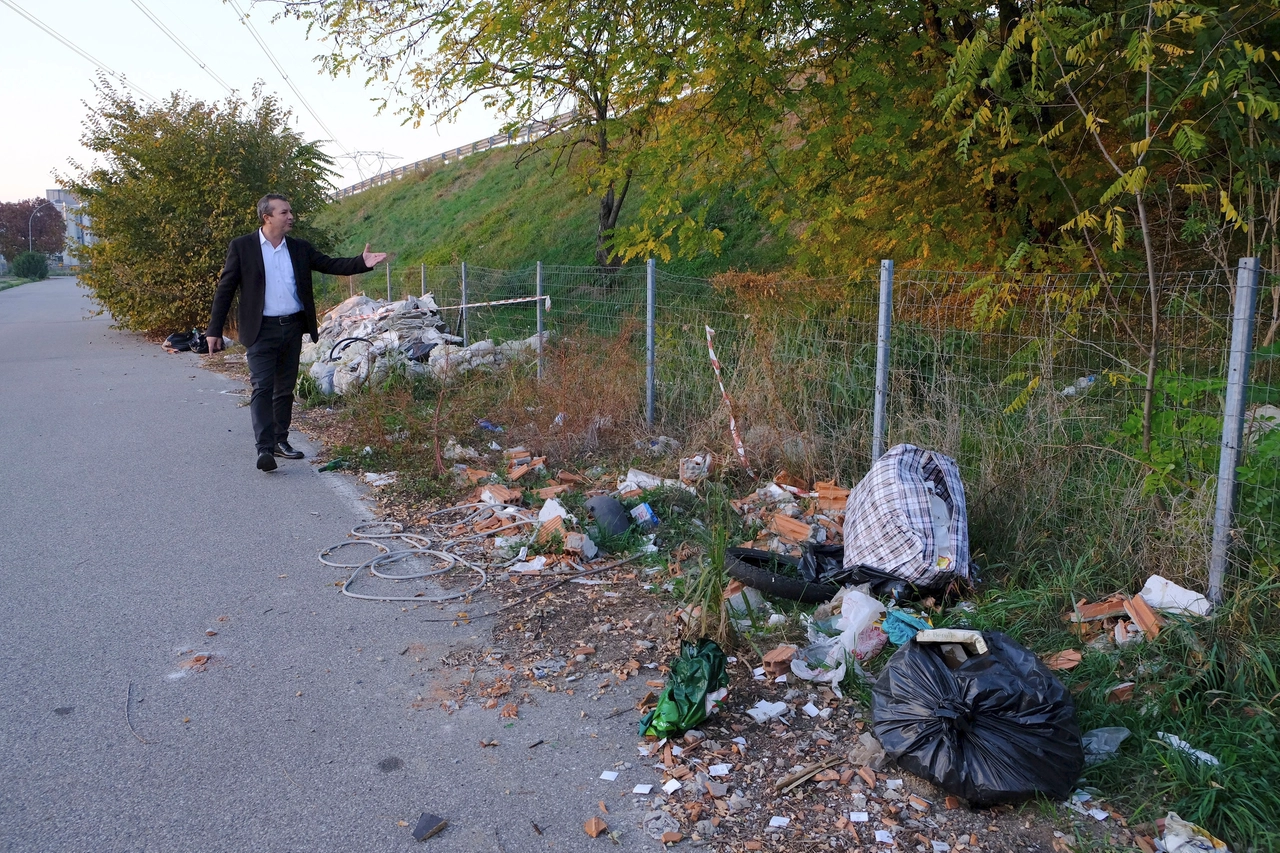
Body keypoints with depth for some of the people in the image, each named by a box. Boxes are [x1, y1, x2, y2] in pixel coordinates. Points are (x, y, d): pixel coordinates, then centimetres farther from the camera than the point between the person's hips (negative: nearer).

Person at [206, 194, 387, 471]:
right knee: (262, 388, -11)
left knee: (285, 388, 12)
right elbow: (225, 289, -2)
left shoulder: (300, 248, 9)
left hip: (293, 327, 5)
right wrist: (214, 330, -5)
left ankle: (280, 441, 23)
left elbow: (330, 264, 6)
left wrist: (362, 262, -12)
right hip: (261, 330, -4)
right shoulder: (242, 247, -2)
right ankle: (264, 449, -14)